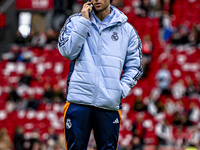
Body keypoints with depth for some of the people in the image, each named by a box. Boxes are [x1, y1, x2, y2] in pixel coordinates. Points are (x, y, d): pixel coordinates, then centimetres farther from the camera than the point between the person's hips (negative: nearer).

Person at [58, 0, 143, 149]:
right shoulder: (75, 21, 10)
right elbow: (68, 51, -5)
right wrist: (84, 21, -4)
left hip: (110, 103, 1)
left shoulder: (127, 29, 11)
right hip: (79, 99, -1)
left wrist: (122, 89, -3)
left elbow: (134, 67, 13)